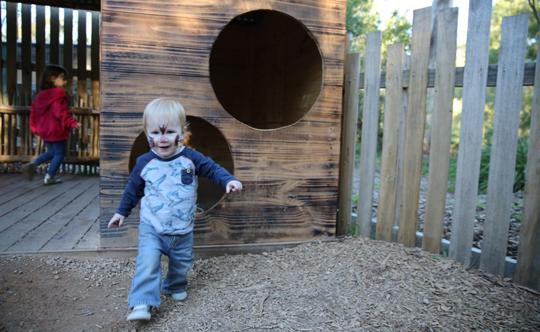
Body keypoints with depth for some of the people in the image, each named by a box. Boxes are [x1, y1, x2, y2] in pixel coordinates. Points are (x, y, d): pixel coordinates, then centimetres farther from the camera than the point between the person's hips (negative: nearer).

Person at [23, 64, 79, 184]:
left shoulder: (41, 95, 9)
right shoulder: (58, 95, -18)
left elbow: (35, 113, 14)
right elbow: (61, 112, -28)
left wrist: (35, 127, 22)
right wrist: (72, 122, -29)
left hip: (44, 129, 8)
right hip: (57, 130, -8)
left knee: (51, 152, 24)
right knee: (59, 153, 6)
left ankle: (32, 164, 9)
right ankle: (49, 177, 8)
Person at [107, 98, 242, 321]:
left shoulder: (191, 158, -11)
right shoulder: (144, 163, -8)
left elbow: (212, 169, -5)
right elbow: (133, 189, 6)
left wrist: (228, 181, -24)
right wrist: (122, 212, 12)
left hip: (182, 230, 2)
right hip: (152, 228, -1)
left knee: (181, 263, 17)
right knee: (147, 263, -17)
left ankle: (174, 287, 44)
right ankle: (142, 303, -9)